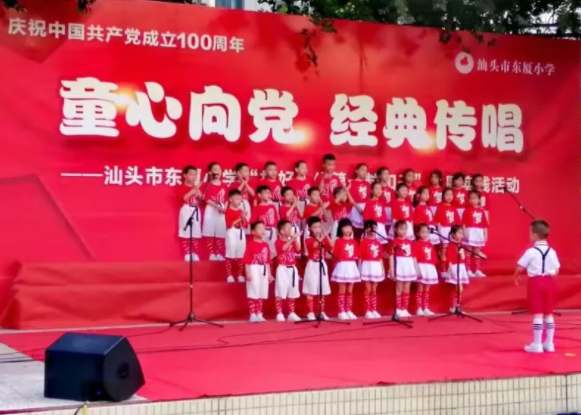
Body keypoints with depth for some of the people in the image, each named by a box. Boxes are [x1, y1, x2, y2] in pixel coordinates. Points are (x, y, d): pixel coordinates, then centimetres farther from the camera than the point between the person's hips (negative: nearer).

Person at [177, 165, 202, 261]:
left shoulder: (196, 187, 14)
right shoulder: (182, 187, -3)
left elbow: (201, 199, 5)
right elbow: (183, 198, -19)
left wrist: (197, 190, -9)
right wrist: (193, 190, -20)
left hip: (196, 211, 5)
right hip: (186, 211, -5)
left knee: (196, 234, 6)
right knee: (185, 234, -4)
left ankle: (195, 255, 10)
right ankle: (188, 255, 0)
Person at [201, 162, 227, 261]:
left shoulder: (224, 186, 8)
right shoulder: (209, 185, -5)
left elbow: (226, 199, 10)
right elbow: (207, 199, -12)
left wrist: (224, 208, -7)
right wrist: (217, 206, -20)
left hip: (221, 211, 4)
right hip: (211, 210, -4)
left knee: (220, 233, 5)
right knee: (209, 233, -3)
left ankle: (219, 254, 11)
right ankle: (212, 254, 2)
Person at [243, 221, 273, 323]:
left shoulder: (266, 245, 10)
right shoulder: (251, 244, -9)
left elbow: (267, 261, 13)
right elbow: (246, 260, -12)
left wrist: (269, 274, 13)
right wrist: (247, 272, -18)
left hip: (263, 270, 6)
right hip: (254, 269, -6)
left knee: (261, 293, 11)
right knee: (253, 293, -3)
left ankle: (259, 314, 19)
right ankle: (253, 315, 3)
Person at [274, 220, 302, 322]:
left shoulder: (292, 241, 11)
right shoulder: (278, 242, -8)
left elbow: (298, 249, -5)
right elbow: (284, 248, -29)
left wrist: (296, 238, -12)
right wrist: (292, 238, -31)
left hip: (292, 269, 6)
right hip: (282, 269, -6)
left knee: (292, 292, 10)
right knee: (280, 292, -4)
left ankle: (291, 313, 18)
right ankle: (279, 314, 1)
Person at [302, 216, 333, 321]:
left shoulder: (324, 239, 7)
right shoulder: (308, 240, -6)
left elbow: (331, 247, -9)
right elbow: (314, 245, -26)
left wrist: (327, 236, -18)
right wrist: (320, 238, -32)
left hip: (322, 265, 5)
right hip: (312, 266, -5)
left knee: (322, 290, 8)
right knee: (310, 291, -4)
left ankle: (322, 312, 15)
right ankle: (310, 313, -1)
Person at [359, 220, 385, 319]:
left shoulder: (377, 242, 10)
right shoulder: (364, 241, -6)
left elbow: (380, 257, 12)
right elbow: (360, 257, -8)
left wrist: (383, 269, 11)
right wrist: (359, 269, -12)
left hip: (376, 267, 5)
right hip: (367, 267, -5)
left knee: (374, 291, 10)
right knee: (368, 290, -1)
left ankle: (374, 310, 15)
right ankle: (368, 311, 4)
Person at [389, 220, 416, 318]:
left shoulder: (409, 242, 10)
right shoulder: (394, 241, -6)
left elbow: (413, 256, 12)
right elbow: (391, 256, -8)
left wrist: (415, 268, 10)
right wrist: (391, 269, -13)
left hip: (409, 266, 5)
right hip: (399, 266, -5)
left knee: (407, 290, 9)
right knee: (399, 289, -1)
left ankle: (405, 309, 15)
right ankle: (398, 310, 4)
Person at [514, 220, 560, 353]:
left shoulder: (531, 251, -11)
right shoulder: (552, 251, 4)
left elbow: (520, 267, -8)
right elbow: (557, 271, 5)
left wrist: (516, 276, 11)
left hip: (536, 282, -5)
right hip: (549, 282, 5)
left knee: (537, 314, -2)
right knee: (548, 314, 12)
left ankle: (537, 344, 1)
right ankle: (549, 343, 18)